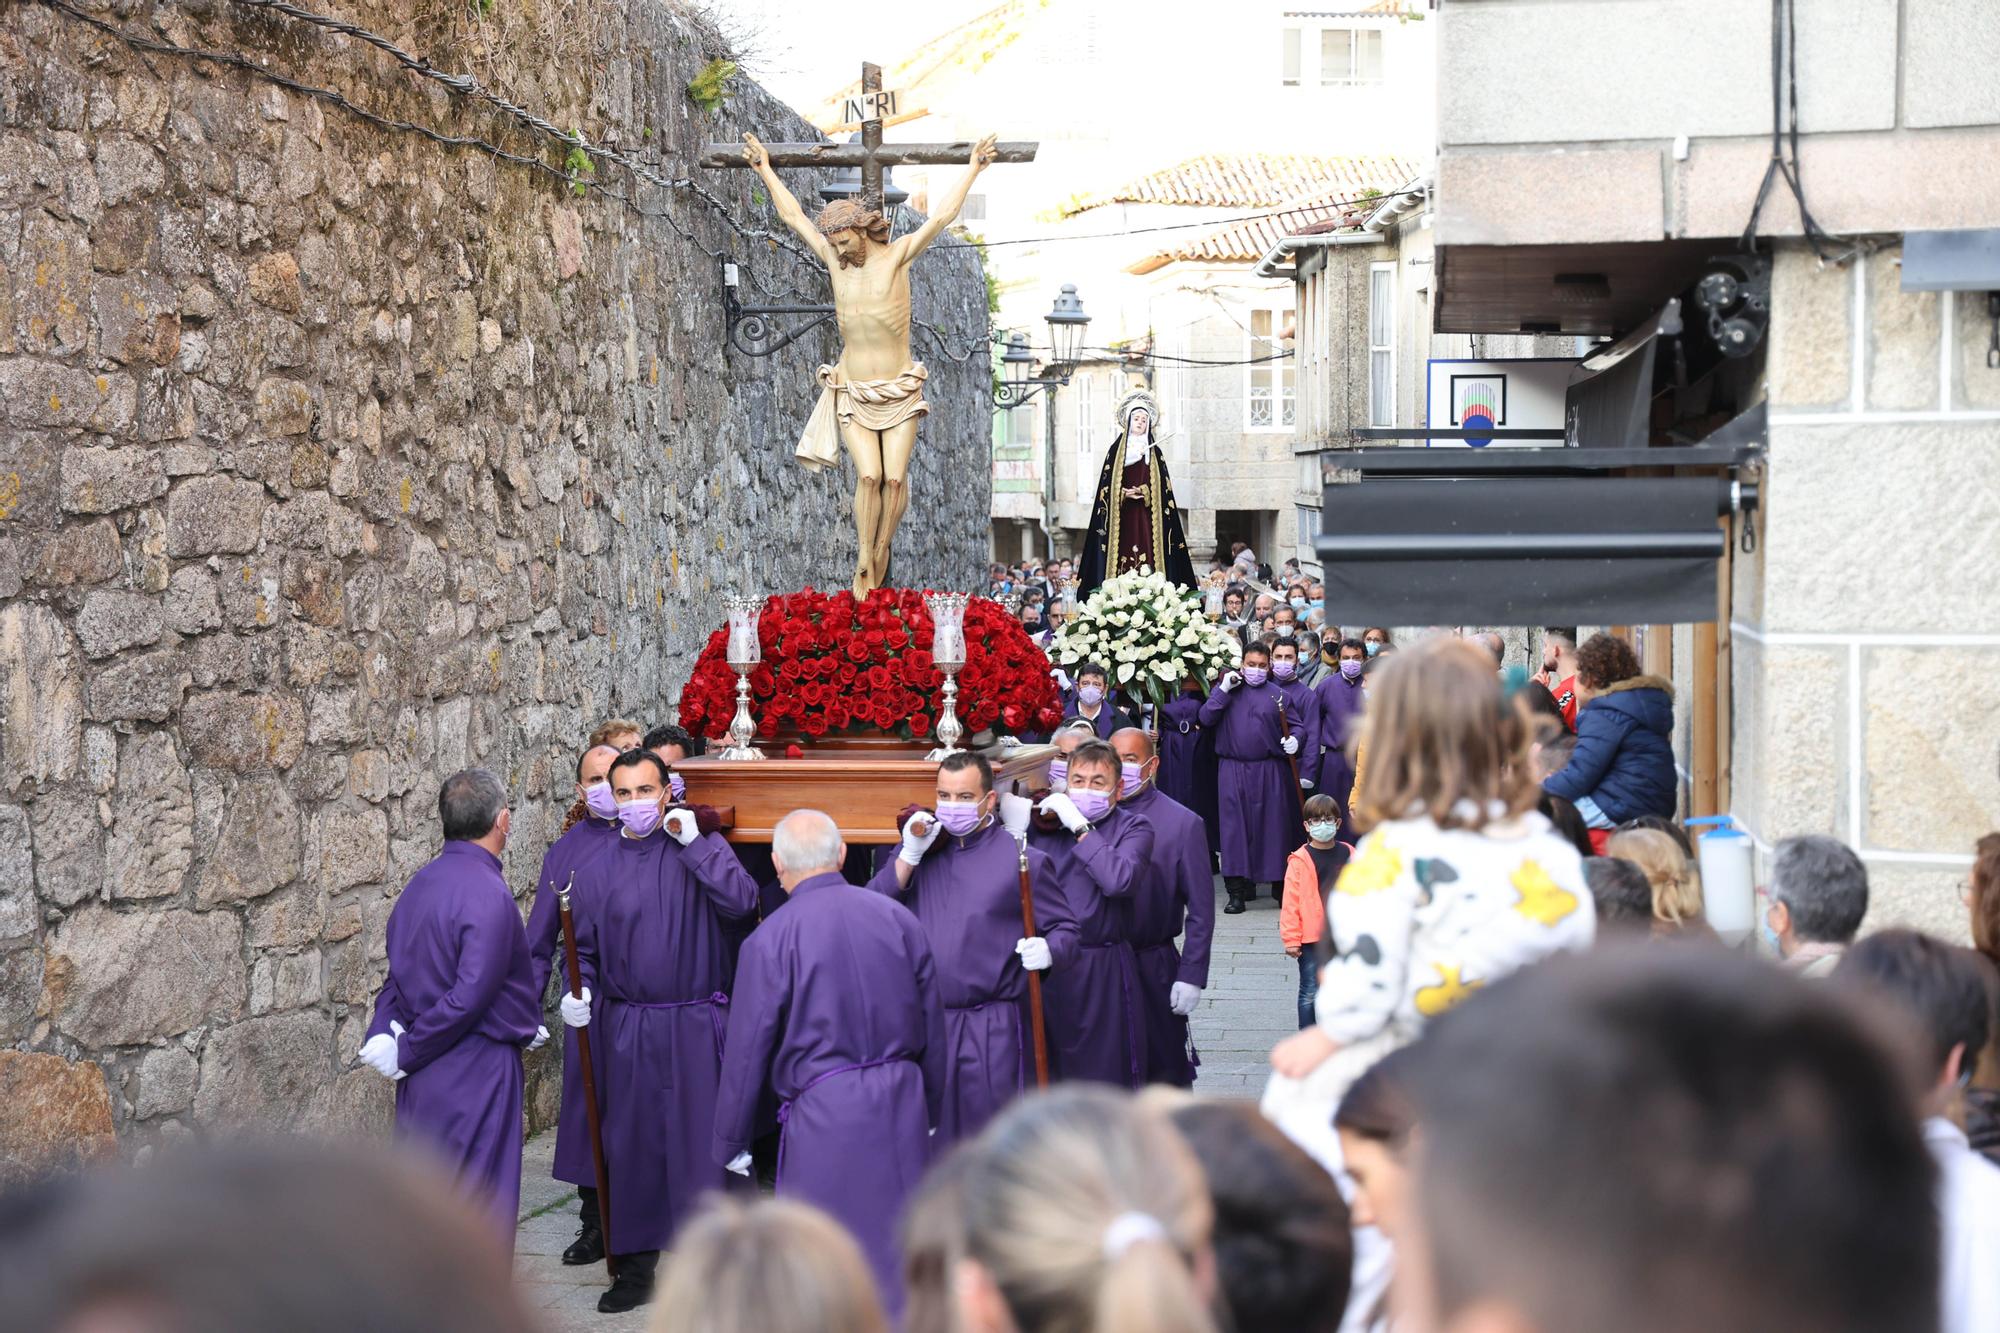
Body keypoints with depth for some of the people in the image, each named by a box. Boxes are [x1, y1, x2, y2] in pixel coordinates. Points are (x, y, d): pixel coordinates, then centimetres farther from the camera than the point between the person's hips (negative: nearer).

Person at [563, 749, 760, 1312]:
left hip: (695, 1029, -2)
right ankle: (635, 1266, 19)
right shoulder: (596, 871, 8)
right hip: (625, 1031, 3)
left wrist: (695, 842, -15)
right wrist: (579, 994, -6)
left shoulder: (701, 848, 1)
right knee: (631, 1146, 7)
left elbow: (740, 902, -15)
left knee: (698, 1139, -3)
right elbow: (585, 951, 12)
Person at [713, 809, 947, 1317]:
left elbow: (746, 1053, -5)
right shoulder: (898, 918, 3)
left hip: (824, 1115, -4)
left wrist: (731, 1144, 7)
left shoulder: (769, 941, -10)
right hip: (902, 1104, 5)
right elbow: (933, 1029, 11)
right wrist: (930, 1112, 23)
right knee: (900, 1239, 14)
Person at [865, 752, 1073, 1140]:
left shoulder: (1022, 859, 1)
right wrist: (910, 856, -8)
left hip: (993, 1033, -3)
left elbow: (1064, 928, 3)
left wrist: (1047, 950, -19)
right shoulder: (922, 851, 11)